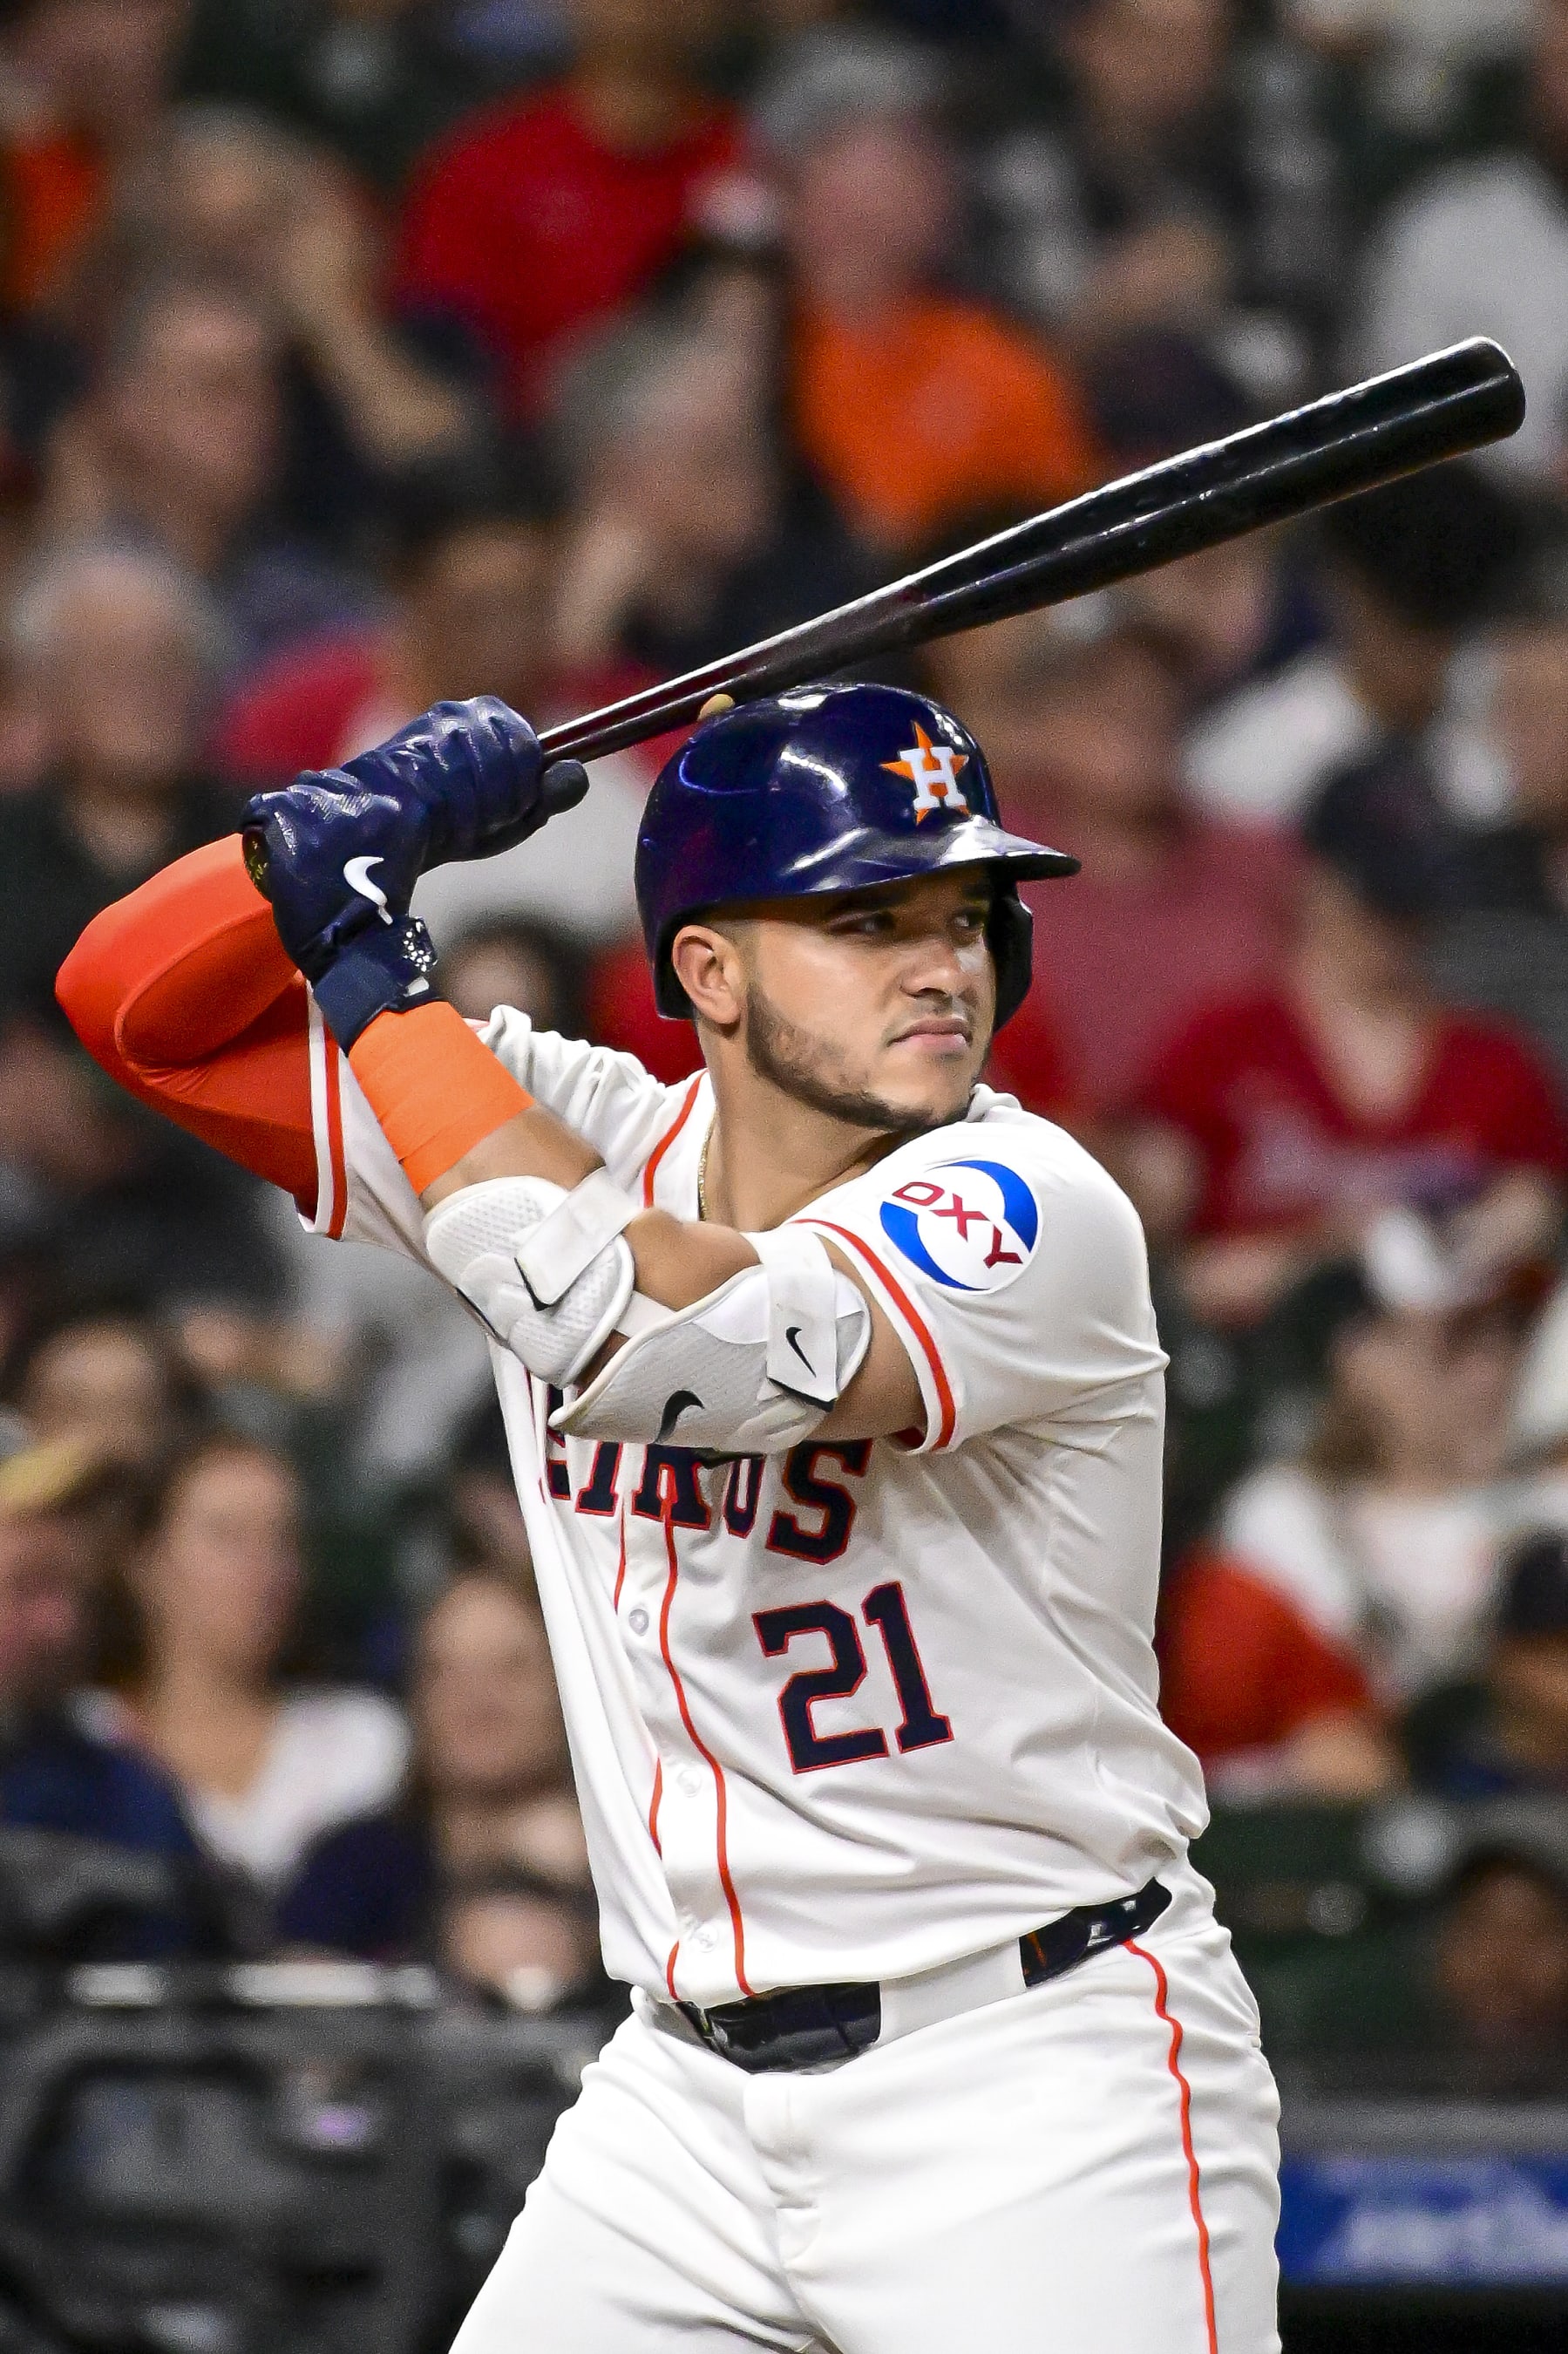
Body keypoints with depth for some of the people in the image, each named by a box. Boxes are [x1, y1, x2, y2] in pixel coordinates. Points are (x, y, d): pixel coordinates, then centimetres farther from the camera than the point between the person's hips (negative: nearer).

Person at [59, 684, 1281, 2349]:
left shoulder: (1032, 1213, -16)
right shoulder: (570, 1144, 3)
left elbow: (654, 1344, -31)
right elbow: (136, 1003, 6)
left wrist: (374, 961, -22)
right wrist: (350, 829, -14)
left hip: (1039, 2086, -5)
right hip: (691, 2087, 5)